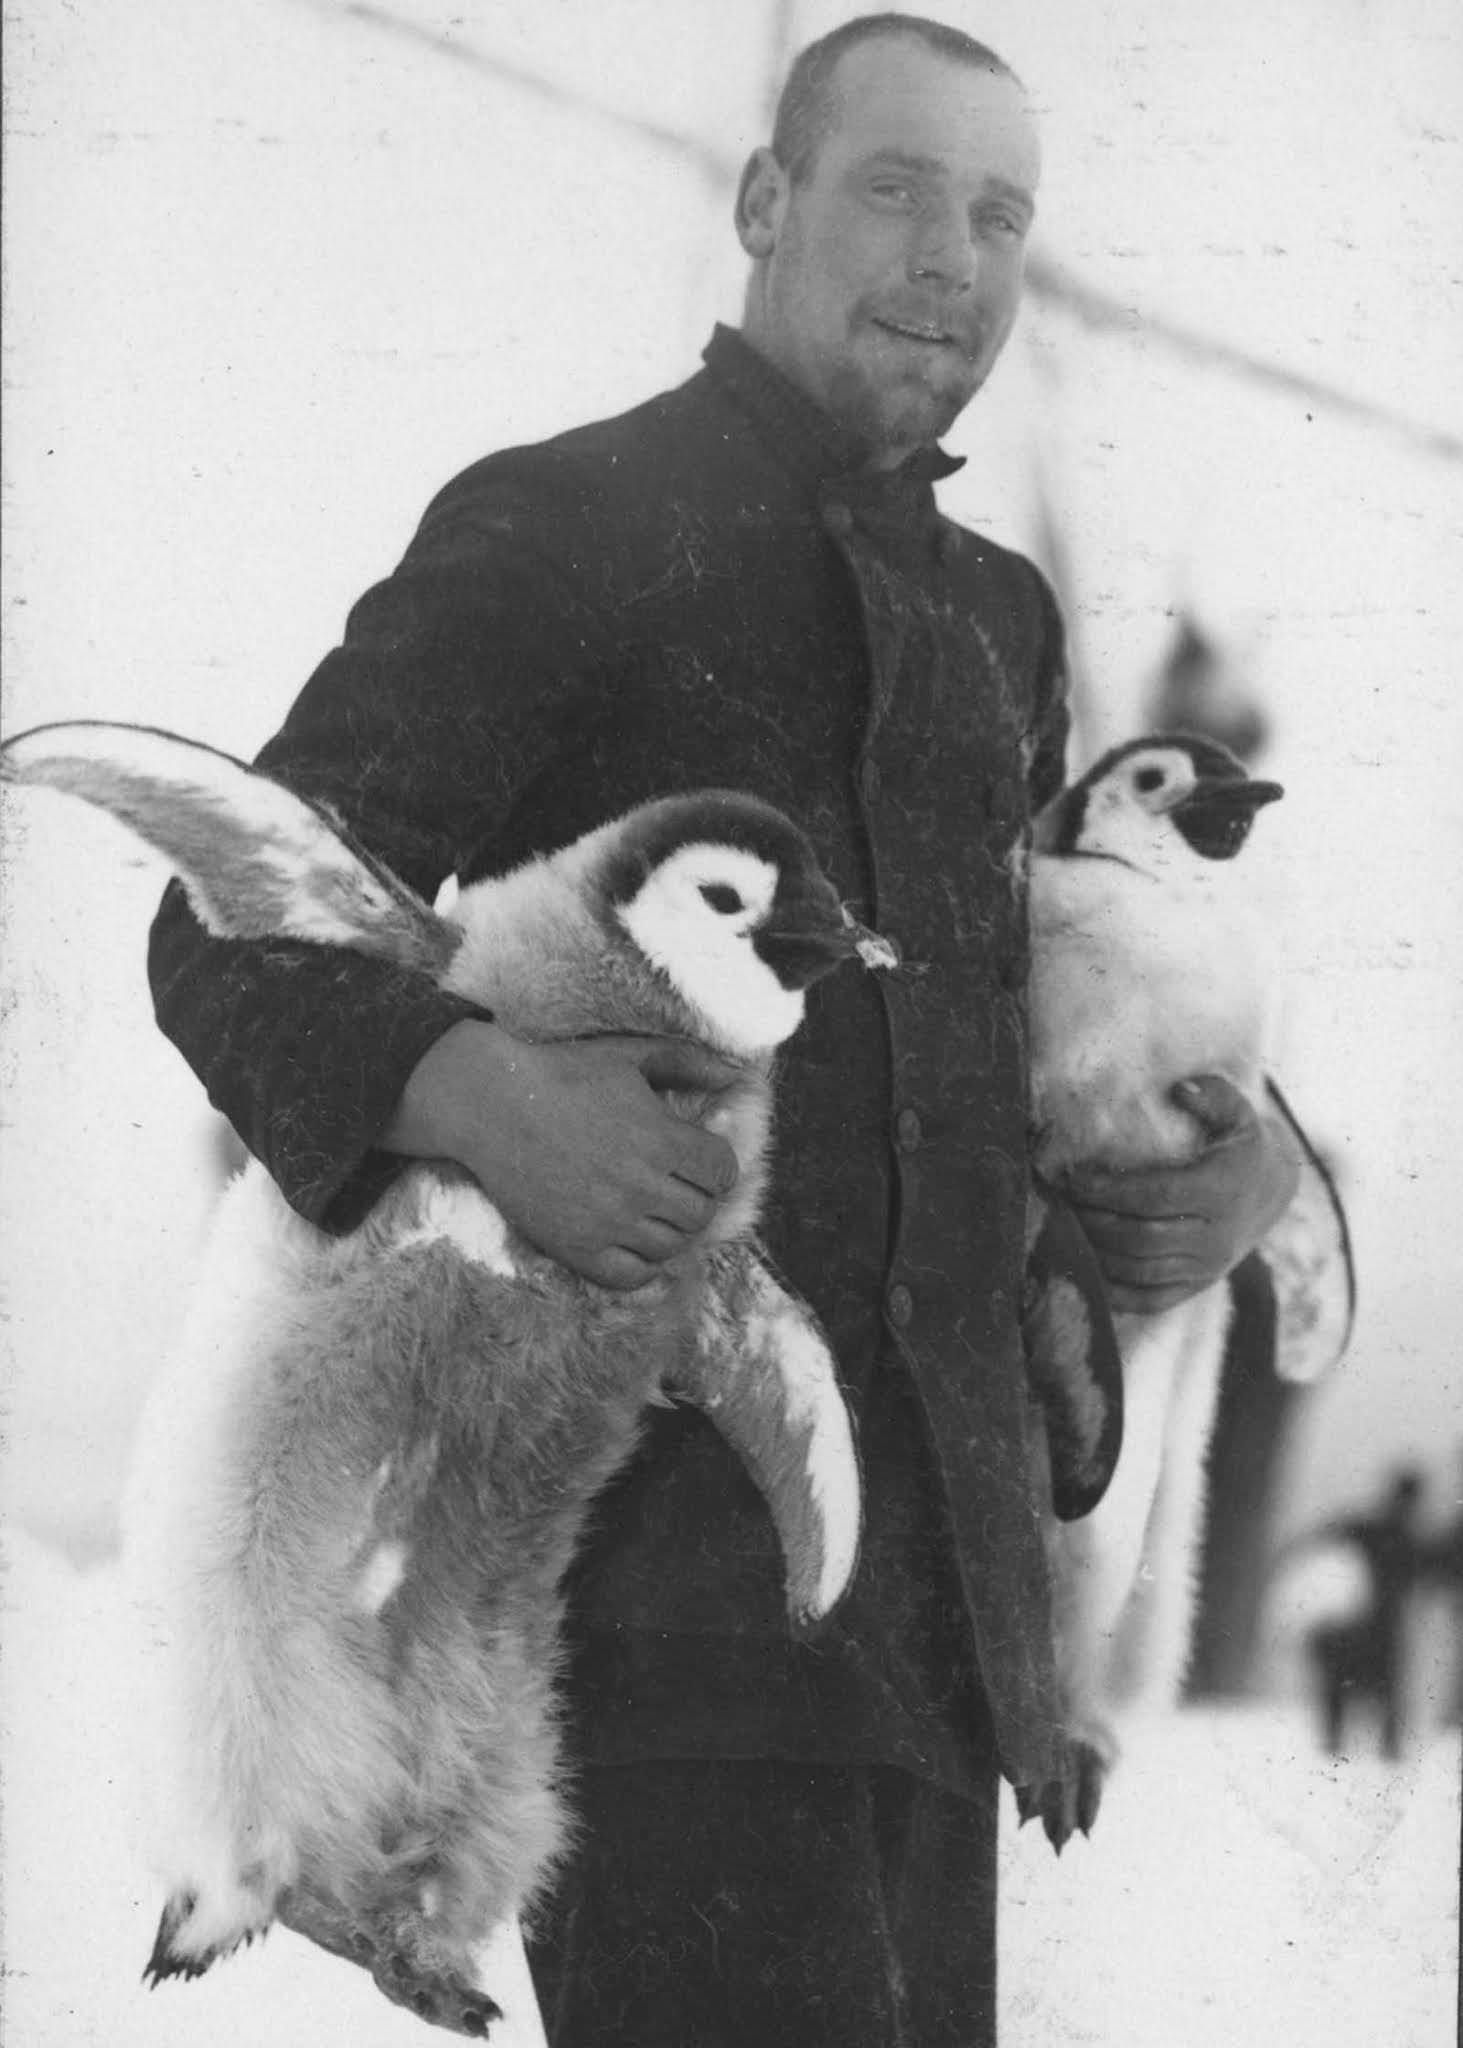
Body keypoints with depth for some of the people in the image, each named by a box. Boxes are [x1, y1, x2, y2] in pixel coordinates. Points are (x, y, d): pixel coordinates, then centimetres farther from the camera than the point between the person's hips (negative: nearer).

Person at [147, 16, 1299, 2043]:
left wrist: (1239, 1159, 10)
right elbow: (236, 928, -6)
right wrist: (473, 1093, -27)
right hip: (654, 1518, -7)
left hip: (933, 1552, 7)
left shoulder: (997, 619, 20)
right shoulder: (559, 533, -1)